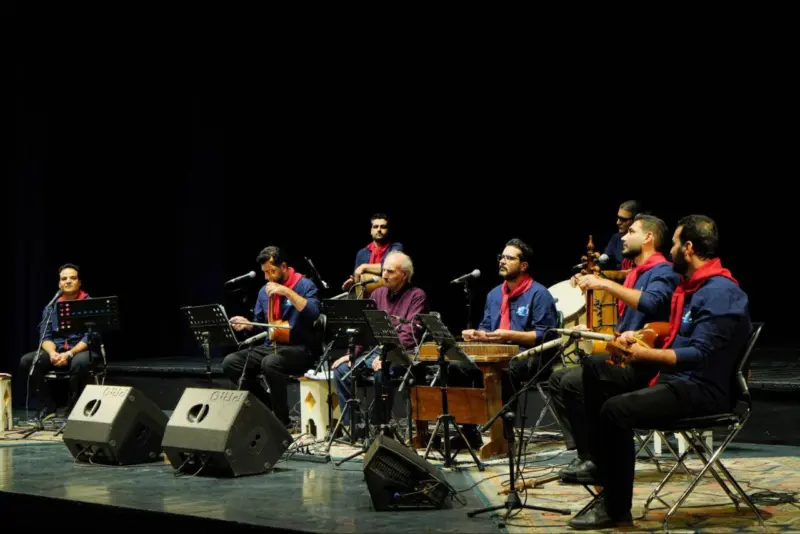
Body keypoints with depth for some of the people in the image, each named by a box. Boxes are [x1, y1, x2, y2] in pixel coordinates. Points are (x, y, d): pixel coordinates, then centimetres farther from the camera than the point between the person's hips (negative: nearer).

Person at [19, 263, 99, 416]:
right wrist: (52, 353, -21)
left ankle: (74, 407, -17)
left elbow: (90, 337, -13)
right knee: (26, 362, -21)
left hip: (82, 351, -4)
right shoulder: (51, 307, 9)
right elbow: (45, 336, 2)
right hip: (57, 351, 4)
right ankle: (48, 405, -8)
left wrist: (69, 354, -27)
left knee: (80, 363, -40)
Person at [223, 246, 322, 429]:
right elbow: (260, 324, 23)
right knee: (230, 362, -11)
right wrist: (247, 325, 0)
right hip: (271, 346, 7)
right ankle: (267, 406, 1)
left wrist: (287, 292, -26)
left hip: (301, 349, -7)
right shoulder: (264, 291, 14)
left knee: (270, 363, -37)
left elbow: (314, 313, -24)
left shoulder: (304, 285, -6)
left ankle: (283, 419, -20)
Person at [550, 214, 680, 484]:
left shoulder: (663, 272, -9)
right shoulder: (635, 274, 19)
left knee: (573, 382, -23)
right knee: (558, 379, 4)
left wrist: (605, 284, -30)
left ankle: (594, 460, -14)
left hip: (643, 362, -10)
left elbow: (651, 302, -31)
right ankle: (583, 452, -2)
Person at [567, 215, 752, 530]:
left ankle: (616, 509, -16)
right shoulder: (693, 286, 15)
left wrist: (644, 355, -25)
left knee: (616, 409, -29)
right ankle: (600, 464, 4)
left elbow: (700, 355, -25)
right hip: (674, 378, 11)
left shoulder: (720, 293, -17)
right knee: (596, 371, 6)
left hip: (703, 391, -11)